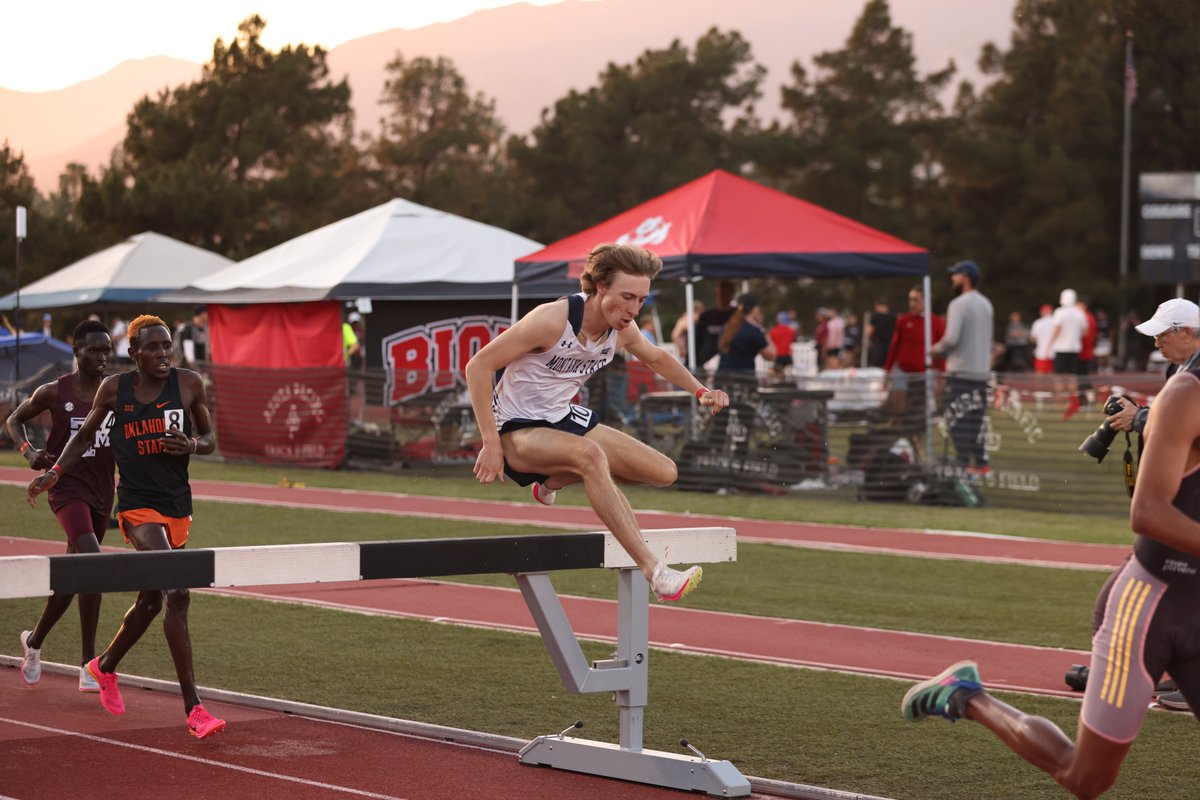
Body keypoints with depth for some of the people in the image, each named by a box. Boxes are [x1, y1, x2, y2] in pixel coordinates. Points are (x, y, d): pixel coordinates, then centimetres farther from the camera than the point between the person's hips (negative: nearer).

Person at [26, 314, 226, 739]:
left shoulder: (189, 383, 2)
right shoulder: (114, 389, -1)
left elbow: (210, 439, 12)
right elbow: (85, 435, 15)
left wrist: (191, 444, -10)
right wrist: (53, 473, 4)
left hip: (178, 505, 4)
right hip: (138, 502, -4)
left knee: (150, 600, 17)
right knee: (177, 593, -21)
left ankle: (105, 666, 47)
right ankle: (193, 708, -21)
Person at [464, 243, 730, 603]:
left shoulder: (622, 330, -4)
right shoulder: (552, 320, -26)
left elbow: (657, 357, 20)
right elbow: (478, 365, -24)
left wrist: (701, 391, 6)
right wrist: (491, 443, -27)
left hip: (563, 419, 8)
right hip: (517, 429, -8)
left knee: (664, 472, 3)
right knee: (590, 454, -39)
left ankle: (552, 481, 21)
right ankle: (654, 572, -43)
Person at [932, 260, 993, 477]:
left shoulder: (959, 304, -14)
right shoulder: (985, 304, 12)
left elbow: (952, 338, -22)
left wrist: (937, 348, -1)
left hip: (961, 371, -8)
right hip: (982, 371, 8)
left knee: (958, 420, -4)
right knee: (976, 420, 14)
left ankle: (963, 464, -9)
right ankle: (981, 463, 16)